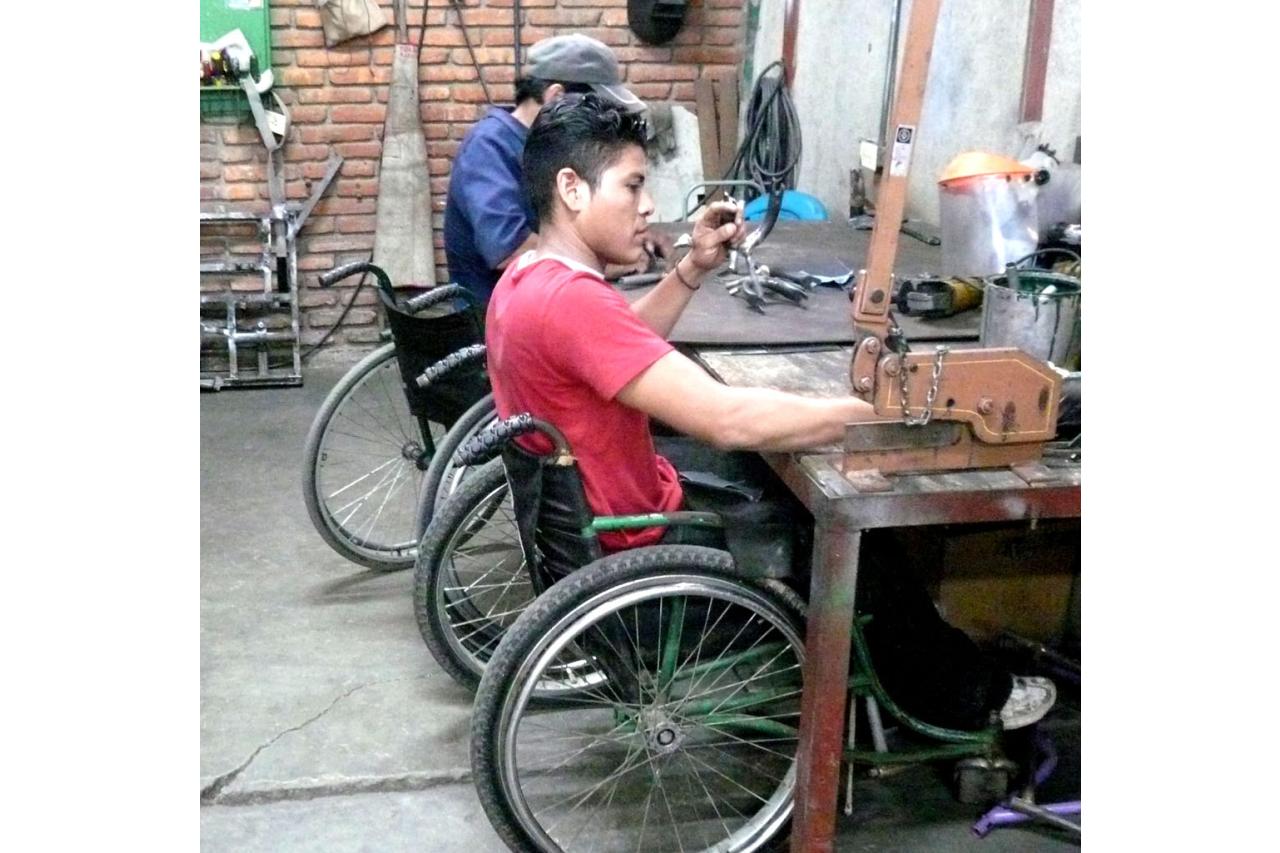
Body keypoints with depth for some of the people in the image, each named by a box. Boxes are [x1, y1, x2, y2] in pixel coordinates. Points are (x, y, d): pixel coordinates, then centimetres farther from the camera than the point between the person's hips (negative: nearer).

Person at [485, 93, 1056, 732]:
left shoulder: (529, 275, 0)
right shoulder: (569, 298, -31)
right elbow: (727, 421, -37)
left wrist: (694, 268, 2)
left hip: (588, 521, 9)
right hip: (636, 558, -9)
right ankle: (963, 694, 29)